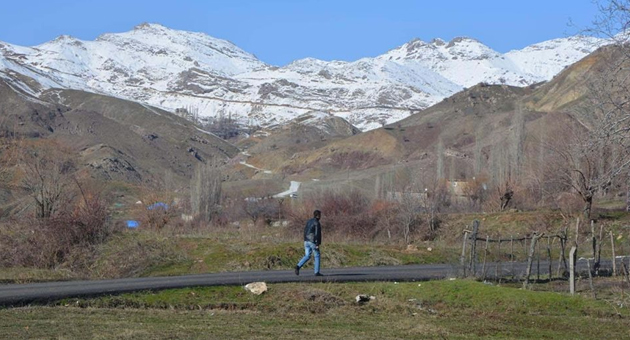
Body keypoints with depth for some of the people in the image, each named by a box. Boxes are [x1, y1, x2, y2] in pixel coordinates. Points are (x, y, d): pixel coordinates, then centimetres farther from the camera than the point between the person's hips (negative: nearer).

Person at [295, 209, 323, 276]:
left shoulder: (308, 221, 13)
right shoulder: (317, 223, -12)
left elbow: (305, 231, 16)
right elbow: (317, 234, -18)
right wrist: (318, 244, -18)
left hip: (306, 241, 7)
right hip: (313, 242, -7)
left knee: (307, 256, 8)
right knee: (317, 256, 6)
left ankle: (298, 266, -15)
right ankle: (317, 272, 7)